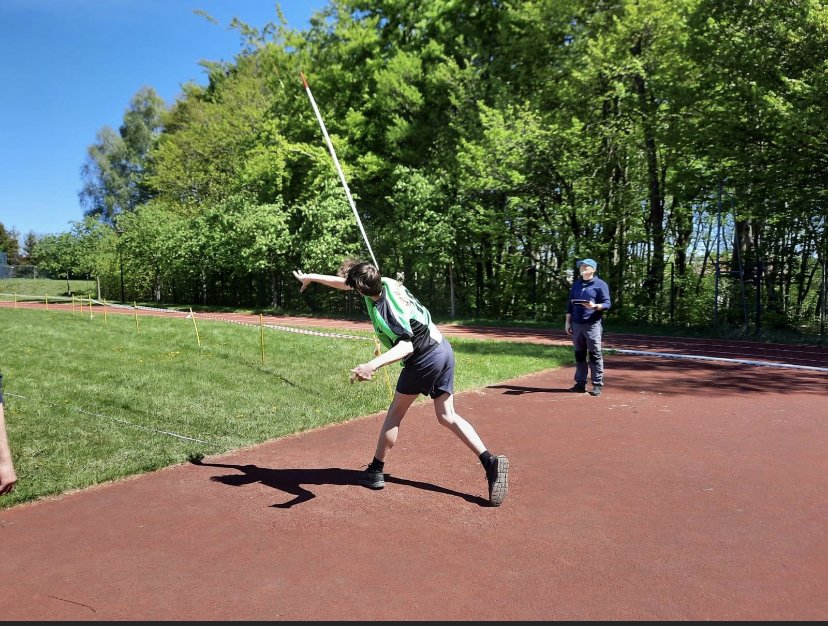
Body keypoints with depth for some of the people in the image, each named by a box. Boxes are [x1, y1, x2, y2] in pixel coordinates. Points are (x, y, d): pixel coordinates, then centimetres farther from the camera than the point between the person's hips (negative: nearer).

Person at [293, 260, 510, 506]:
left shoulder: (383, 311, -24)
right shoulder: (385, 282, 0)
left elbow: (407, 346, -35)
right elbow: (344, 282, 15)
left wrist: (373, 365, -48)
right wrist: (310, 277, 25)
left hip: (424, 359, -8)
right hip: (444, 350, 8)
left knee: (395, 412, 9)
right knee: (447, 416, 10)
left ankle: (375, 471, 20)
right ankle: (490, 461, -3)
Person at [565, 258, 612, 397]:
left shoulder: (600, 284, -1)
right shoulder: (576, 284, 16)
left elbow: (607, 303, -7)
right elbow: (570, 304, 18)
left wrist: (595, 306, -26)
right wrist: (568, 322, 12)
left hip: (593, 324, -5)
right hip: (576, 324, 6)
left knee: (595, 355, -4)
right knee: (579, 355, 9)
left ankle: (597, 385, 1)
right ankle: (580, 383, 16)